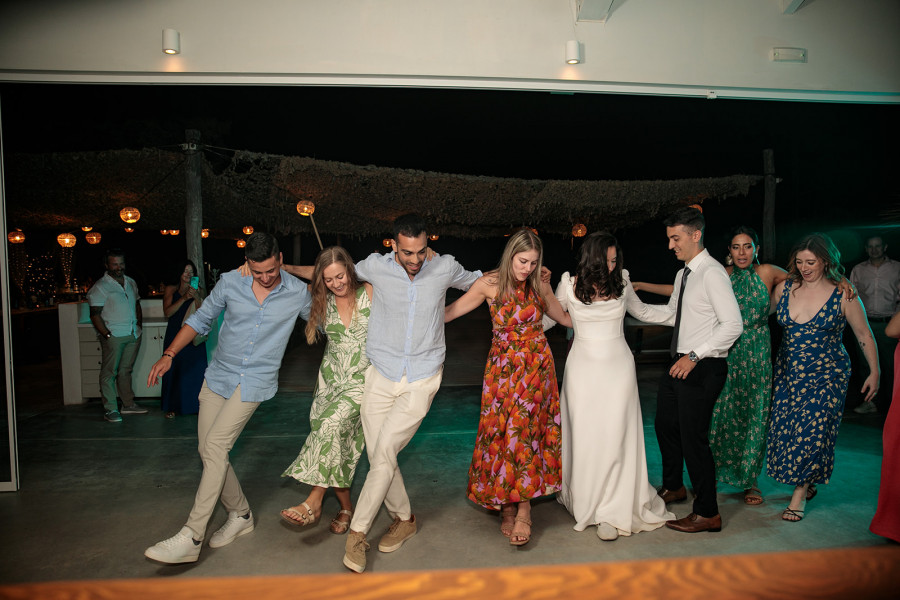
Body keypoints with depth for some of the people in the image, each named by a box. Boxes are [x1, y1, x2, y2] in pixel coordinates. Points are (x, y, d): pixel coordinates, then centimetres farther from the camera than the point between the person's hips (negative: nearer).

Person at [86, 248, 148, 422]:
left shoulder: (131, 282, 14)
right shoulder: (100, 286, -6)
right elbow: (95, 314, -10)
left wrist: (139, 325, 11)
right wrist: (107, 335, -15)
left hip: (133, 334, 6)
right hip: (113, 336, -6)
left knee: (126, 370, 14)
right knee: (109, 372, -1)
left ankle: (128, 404, 22)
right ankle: (110, 409, 4)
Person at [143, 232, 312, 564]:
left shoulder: (298, 293, -6)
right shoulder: (229, 283, -3)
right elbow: (201, 319, 8)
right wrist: (169, 354, 1)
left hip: (255, 381, -4)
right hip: (219, 376, 4)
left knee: (215, 446, -16)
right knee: (209, 451, 6)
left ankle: (191, 537, -10)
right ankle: (240, 514, 26)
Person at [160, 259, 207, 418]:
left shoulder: (198, 290, 10)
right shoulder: (171, 289, 7)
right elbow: (167, 312, -6)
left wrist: (196, 298, -16)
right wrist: (184, 298, -15)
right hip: (175, 336, 0)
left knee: (195, 369, -3)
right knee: (174, 370, -1)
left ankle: (196, 405, 6)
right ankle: (172, 407, 9)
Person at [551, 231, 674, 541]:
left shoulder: (621, 282, 2)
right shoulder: (569, 285, -3)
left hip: (618, 365, 1)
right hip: (583, 366, 0)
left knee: (615, 436, -4)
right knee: (585, 435, 2)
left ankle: (611, 511, 5)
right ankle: (585, 501, 21)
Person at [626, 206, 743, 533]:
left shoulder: (712, 273, -17)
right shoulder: (684, 274, 12)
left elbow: (733, 325, -22)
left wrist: (694, 355, -24)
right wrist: (630, 304, 12)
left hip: (702, 368, -10)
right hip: (679, 364, 10)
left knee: (693, 438, -2)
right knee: (665, 426, 21)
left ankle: (707, 513, 15)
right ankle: (673, 486, 43)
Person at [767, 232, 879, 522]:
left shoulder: (843, 295, -8)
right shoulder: (784, 289, 0)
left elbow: (864, 335, 1)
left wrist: (874, 372, 5)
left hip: (826, 375, -3)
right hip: (788, 372, 4)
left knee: (812, 432, -6)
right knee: (784, 430, 4)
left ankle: (800, 494, 11)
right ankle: (805, 481, 28)